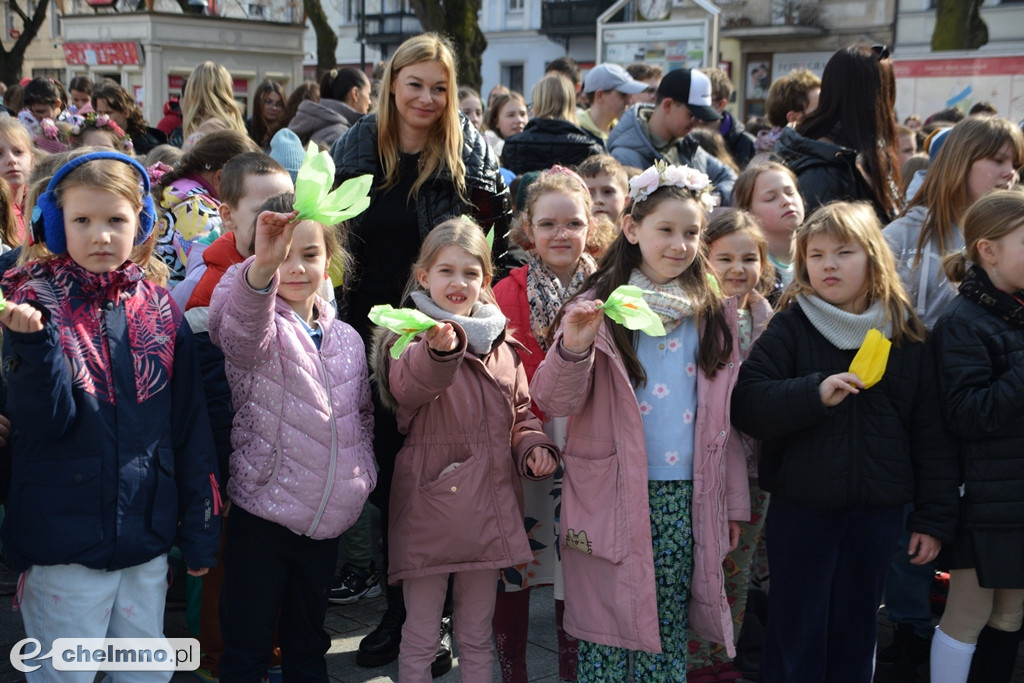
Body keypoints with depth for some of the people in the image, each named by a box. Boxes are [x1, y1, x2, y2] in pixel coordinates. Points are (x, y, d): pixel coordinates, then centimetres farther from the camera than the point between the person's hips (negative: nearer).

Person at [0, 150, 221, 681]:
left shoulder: (159, 311, 2)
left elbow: (190, 426, 6)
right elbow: (44, 421, -16)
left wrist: (200, 530, 8)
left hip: (148, 541, 3)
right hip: (66, 545, -3)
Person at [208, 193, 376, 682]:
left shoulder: (346, 338, 7)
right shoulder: (258, 328, -10)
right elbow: (243, 328, -36)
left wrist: (362, 473, 8)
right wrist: (262, 267, -54)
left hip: (328, 519, 5)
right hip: (262, 518, -5)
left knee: (307, 644, 20)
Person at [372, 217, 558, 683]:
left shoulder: (500, 345, 10)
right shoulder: (411, 336, -8)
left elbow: (519, 413, 21)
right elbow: (408, 385, -32)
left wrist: (533, 446, 0)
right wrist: (439, 348, -52)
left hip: (488, 505, 5)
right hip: (429, 502, -5)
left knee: (477, 637, 18)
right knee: (420, 641, 6)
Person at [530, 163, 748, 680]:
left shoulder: (713, 315, 9)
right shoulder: (599, 308, -4)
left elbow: (724, 419, 13)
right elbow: (555, 403, -10)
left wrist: (733, 501, 11)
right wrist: (573, 348, -28)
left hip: (687, 501, 4)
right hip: (616, 498, -3)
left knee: (669, 636, 12)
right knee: (608, 635, 3)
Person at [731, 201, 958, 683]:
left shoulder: (906, 336, 2)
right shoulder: (790, 327, -4)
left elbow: (932, 435, 4)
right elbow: (746, 407, -14)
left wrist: (934, 518, 2)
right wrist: (814, 393, -28)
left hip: (877, 512, 2)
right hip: (800, 510, -2)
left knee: (856, 633, 15)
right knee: (797, 634, 7)